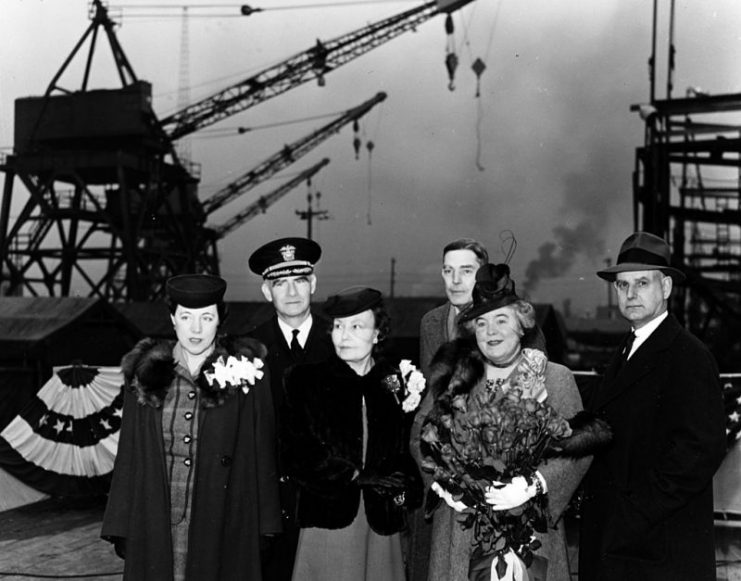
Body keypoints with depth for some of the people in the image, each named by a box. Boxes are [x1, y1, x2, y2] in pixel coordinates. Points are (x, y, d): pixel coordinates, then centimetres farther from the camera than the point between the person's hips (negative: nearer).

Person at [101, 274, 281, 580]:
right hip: (155, 527, 2)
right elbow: (128, 456, 4)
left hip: (222, 525, -1)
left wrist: (264, 527, -5)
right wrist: (121, 527, 0)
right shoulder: (145, 372, 2)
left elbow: (262, 454, -3)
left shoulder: (246, 373, -4)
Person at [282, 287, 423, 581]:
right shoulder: (307, 379, 5)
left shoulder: (397, 381, 9)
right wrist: (355, 476, -10)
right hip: (329, 519, -1)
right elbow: (297, 454, -3)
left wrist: (406, 489, -10)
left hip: (382, 522, 1)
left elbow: (410, 449, 9)